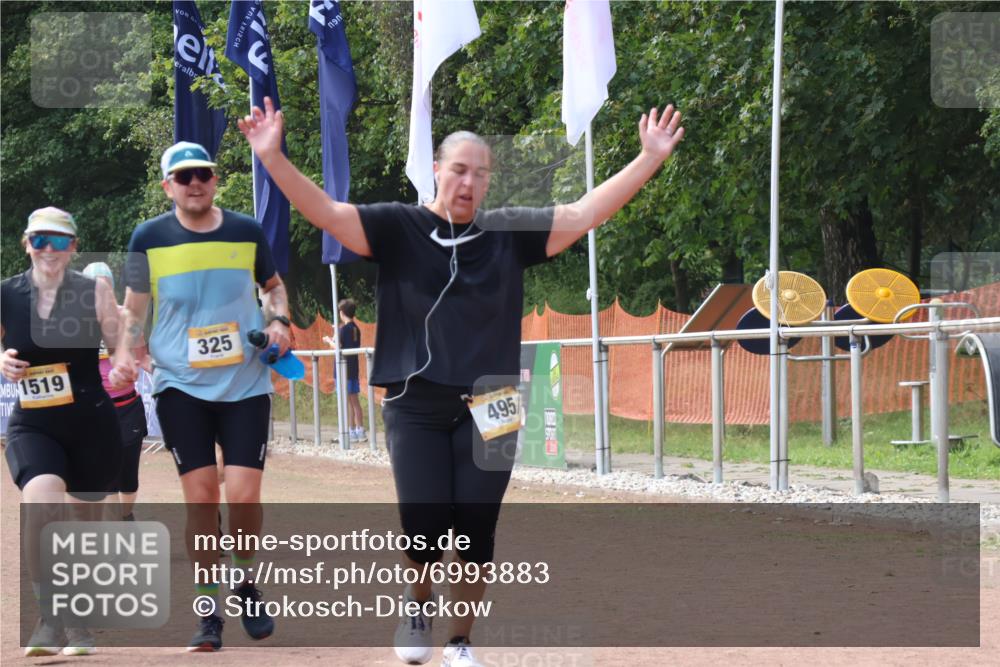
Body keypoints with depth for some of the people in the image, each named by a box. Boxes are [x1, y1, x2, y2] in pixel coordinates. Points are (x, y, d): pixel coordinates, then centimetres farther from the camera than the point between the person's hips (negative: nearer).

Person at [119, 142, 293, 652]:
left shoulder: (247, 232, 3)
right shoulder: (149, 238, -1)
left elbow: (273, 286, 19)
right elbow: (134, 310, 7)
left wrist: (278, 319, 0)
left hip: (245, 384, 1)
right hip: (180, 385, 0)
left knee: (243, 496, -9)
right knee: (200, 497, -4)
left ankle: (246, 581, 20)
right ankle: (209, 612, 9)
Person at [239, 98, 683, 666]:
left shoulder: (509, 234, 4)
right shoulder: (397, 228, -1)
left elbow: (585, 214, 1)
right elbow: (325, 212, -11)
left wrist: (650, 159, -7)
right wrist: (273, 157, -25)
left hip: (487, 409, 2)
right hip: (416, 408, -2)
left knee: (476, 532, 1)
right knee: (424, 525, -9)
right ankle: (421, 602, 24)